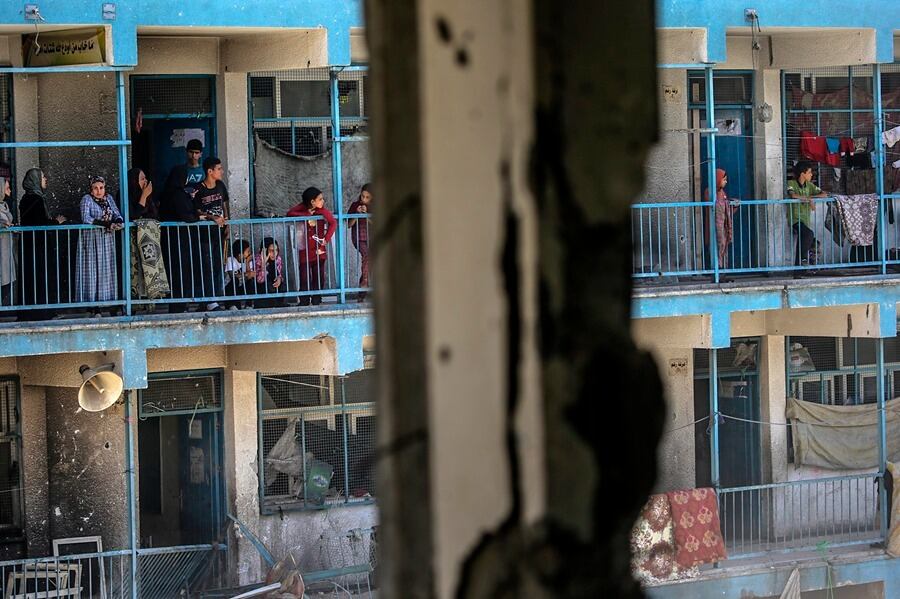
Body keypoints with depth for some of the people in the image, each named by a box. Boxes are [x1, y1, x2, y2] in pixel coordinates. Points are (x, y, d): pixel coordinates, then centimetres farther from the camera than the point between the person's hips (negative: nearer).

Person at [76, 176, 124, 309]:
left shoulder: (109, 198, 12)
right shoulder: (87, 199, -3)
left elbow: (117, 214, 7)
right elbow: (86, 218, -16)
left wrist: (118, 221, -18)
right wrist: (106, 224, -22)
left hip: (107, 240, 5)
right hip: (91, 239, -5)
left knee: (107, 270, 3)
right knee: (92, 269, -8)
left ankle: (106, 300, 5)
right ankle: (91, 301, -9)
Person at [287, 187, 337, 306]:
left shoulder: (323, 211, -3)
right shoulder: (302, 208, 0)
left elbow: (333, 223, -12)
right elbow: (290, 213, -12)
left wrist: (326, 239, -21)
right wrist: (307, 214, -16)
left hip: (319, 250, 0)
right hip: (305, 250, 0)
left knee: (318, 277, 4)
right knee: (305, 278, -1)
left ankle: (316, 301, 13)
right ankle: (304, 303, 6)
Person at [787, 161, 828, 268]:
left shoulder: (809, 185, 13)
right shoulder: (791, 183, -4)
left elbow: (824, 195, 6)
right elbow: (792, 195, -24)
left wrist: (811, 197, -10)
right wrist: (808, 199, -16)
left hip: (806, 219, 6)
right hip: (795, 219, -6)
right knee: (809, 234, -32)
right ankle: (801, 260, -17)